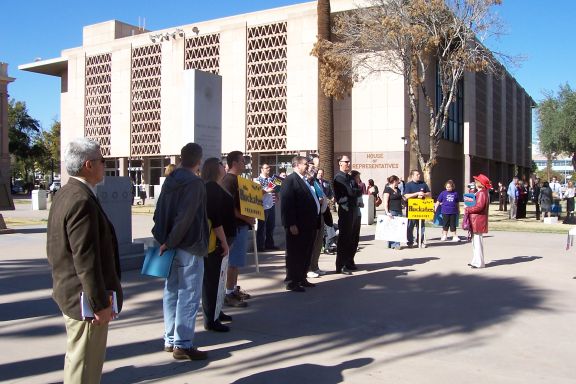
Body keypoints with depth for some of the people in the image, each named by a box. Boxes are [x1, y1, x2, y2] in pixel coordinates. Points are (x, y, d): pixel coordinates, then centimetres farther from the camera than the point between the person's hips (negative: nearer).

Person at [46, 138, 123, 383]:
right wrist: (100, 303, -20)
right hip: (85, 297, -10)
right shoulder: (82, 200, -23)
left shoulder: (64, 194, 9)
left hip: (69, 291, 10)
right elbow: (86, 259, -25)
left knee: (77, 358, 24)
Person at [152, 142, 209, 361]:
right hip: (189, 247, -8)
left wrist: (162, 238, 6)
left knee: (171, 292, 14)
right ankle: (183, 345, 1)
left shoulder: (170, 180, 10)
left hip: (171, 246, 8)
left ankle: (170, 340, 23)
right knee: (189, 296, -2)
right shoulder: (195, 183, -14)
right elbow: (185, 218, -21)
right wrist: (169, 243, -14)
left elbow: (159, 212, 10)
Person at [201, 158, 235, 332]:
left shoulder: (213, 187, 15)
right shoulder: (212, 188, -16)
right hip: (216, 240, -10)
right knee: (212, 278, -4)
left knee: (214, 277, 18)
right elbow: (215, 219, -23)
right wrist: (224, 242, -22)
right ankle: (210, 320, 2)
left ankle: (215, 312, 31)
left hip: (217, 239, 10)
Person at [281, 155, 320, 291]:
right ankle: (291, 282, 9)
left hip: (309, 224, 9)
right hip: (297, 226, -9)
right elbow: (286, 203, -18)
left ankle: (301, 279, 28)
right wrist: (291, 224, -22)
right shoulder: (290, 180, -11)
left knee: (306, 254, 16)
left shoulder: (305, 180, 16)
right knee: (294, 254, 0)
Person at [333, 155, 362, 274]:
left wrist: (357, 191, -5)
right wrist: (360, 190, -1)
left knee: (351, 238, 13)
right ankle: (341, 266, -3)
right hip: (345, 210, -9)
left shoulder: (350, 177, 20)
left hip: (353, 209, 9)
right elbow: (350, 191, -18)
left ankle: (349, 263, 22)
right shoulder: (339, 177, -9)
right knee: (344, 238, -7)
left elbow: (358, 192, 15)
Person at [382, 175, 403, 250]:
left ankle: (397, 244, 4)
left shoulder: (398, 190, 18)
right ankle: (392, 244, 0)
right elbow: (385, 202, -12)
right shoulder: (387, 189, -6)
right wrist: (387, 212, -19)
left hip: (399, 211, 8)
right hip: (391, 211, -7)